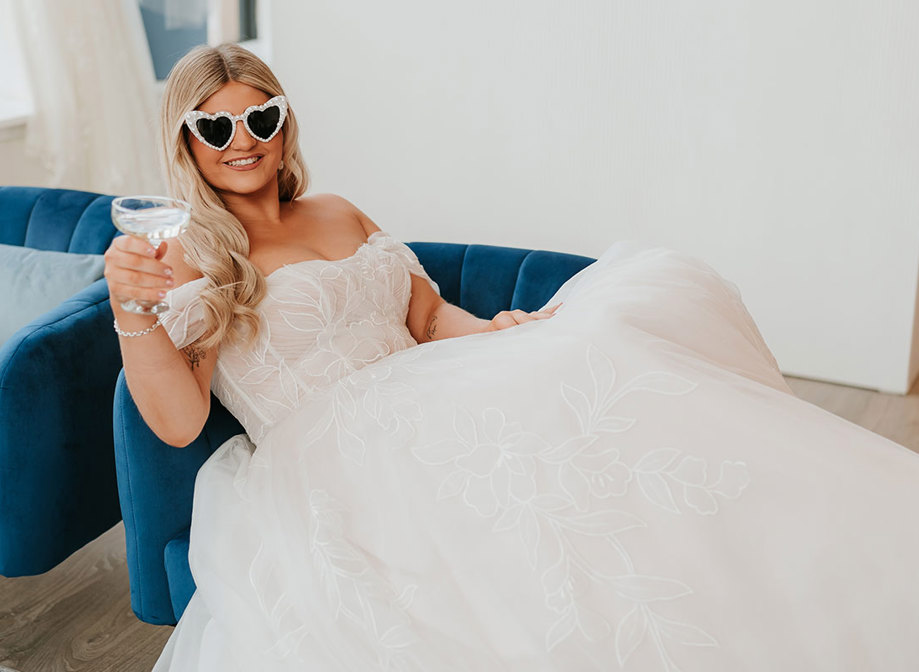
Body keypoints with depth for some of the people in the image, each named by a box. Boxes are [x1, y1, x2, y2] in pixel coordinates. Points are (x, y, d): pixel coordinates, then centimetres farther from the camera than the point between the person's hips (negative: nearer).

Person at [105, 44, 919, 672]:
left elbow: (429, 312, 20)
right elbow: (178, 420, -11)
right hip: (327, 468, -6)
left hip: (432, 412, 6)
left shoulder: (337, 214, 21)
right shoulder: (188, 260, 2)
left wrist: (494, 334, -3)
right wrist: (131, 311, -29)